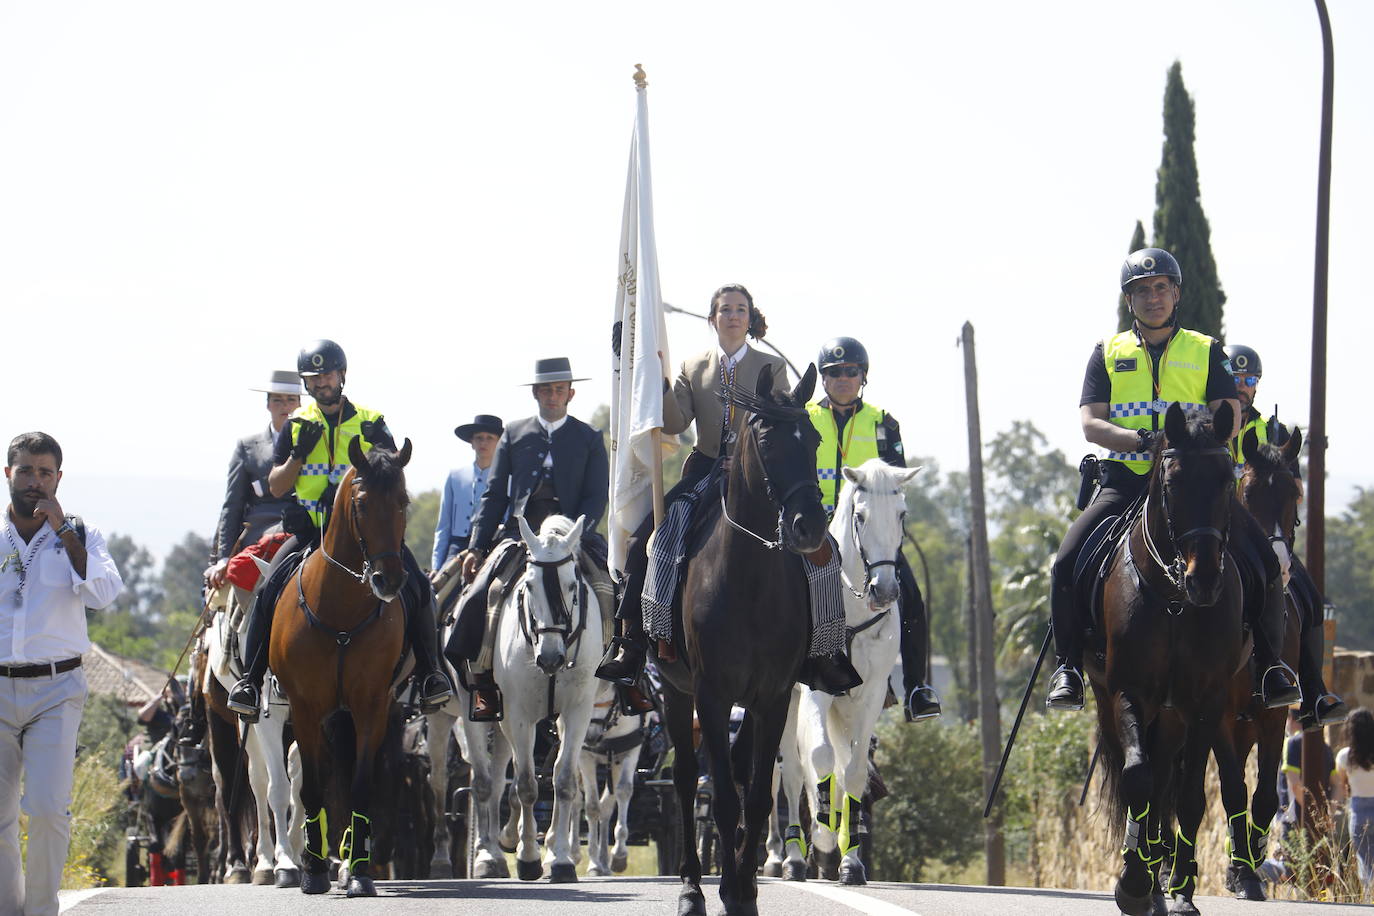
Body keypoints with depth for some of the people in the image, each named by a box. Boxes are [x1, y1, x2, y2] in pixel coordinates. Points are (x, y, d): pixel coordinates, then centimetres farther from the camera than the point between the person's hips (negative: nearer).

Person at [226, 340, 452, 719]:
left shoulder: (371, 423, 7)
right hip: (311, 531, 0)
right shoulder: (296, 426, 10)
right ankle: (250, 678, -10)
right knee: (270, 592, -19)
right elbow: (276, 486, 6)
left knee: (415, 586, -19)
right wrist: (299, 453, -10)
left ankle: (429, 673, -10)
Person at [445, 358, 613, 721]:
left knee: (609, 593, -26)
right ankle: (483, 683, -9)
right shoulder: (514, 435, 14)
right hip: (517, 536, 1)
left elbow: (597, 497, 3)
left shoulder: (589, 439, 11)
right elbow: (494, 495, 13)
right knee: (477, 596, -19)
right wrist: (476, 547, 3)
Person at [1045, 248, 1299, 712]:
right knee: (1068, 561, -21)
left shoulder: (1207, 352, 13)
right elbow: (1091, 424, 1)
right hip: (1125, 480, 0)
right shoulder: (1108, 353, 13)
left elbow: (1230, 417, 1)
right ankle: (1068, 666, -6)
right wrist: (1143, 440, -18)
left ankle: (1269, 664, 2)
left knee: (1264, 564, -16)